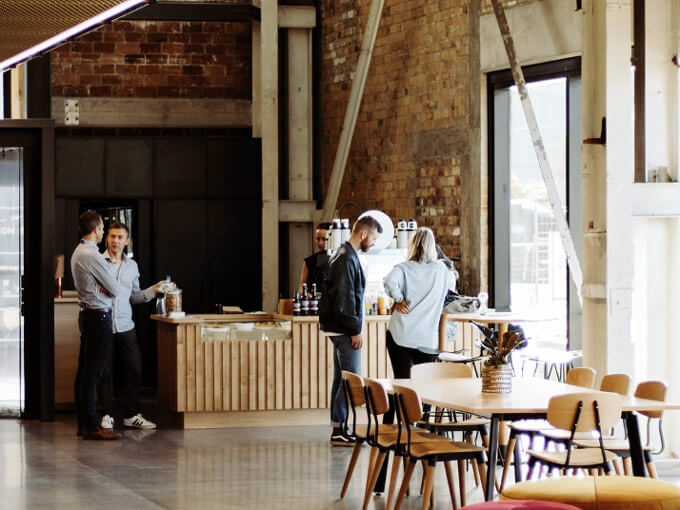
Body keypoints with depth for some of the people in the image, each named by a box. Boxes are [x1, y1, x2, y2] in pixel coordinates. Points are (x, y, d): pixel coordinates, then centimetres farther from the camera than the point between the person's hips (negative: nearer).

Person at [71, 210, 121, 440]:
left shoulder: (78, 253, 14)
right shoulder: (92, 256, -17)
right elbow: (115, 289, -12)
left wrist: (103, 286, 2)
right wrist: (109, 286, 9)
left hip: (87, 315, 10)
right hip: (99, 317, -10)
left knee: (84, 370, 11)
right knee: (92, 372, -9)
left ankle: (83, 423, 15)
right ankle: (92, 427, -9)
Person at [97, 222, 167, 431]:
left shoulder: (132, 265, 13)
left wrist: (153, 290, 7)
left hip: (125, 327, 4)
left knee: (134, 371, 4)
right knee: (104, 373, 2)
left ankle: (132, 415, 14)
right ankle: (107, 415, 13)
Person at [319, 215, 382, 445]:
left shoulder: (346, 255, 17)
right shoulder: (346, 258, -16)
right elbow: (344, 299, -21)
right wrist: (355, 330, -18)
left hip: (340, 329, 11)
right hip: (343, 330, -11)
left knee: (341, 379, 12)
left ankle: (338, 429, 16)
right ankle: (339, 430, -7)